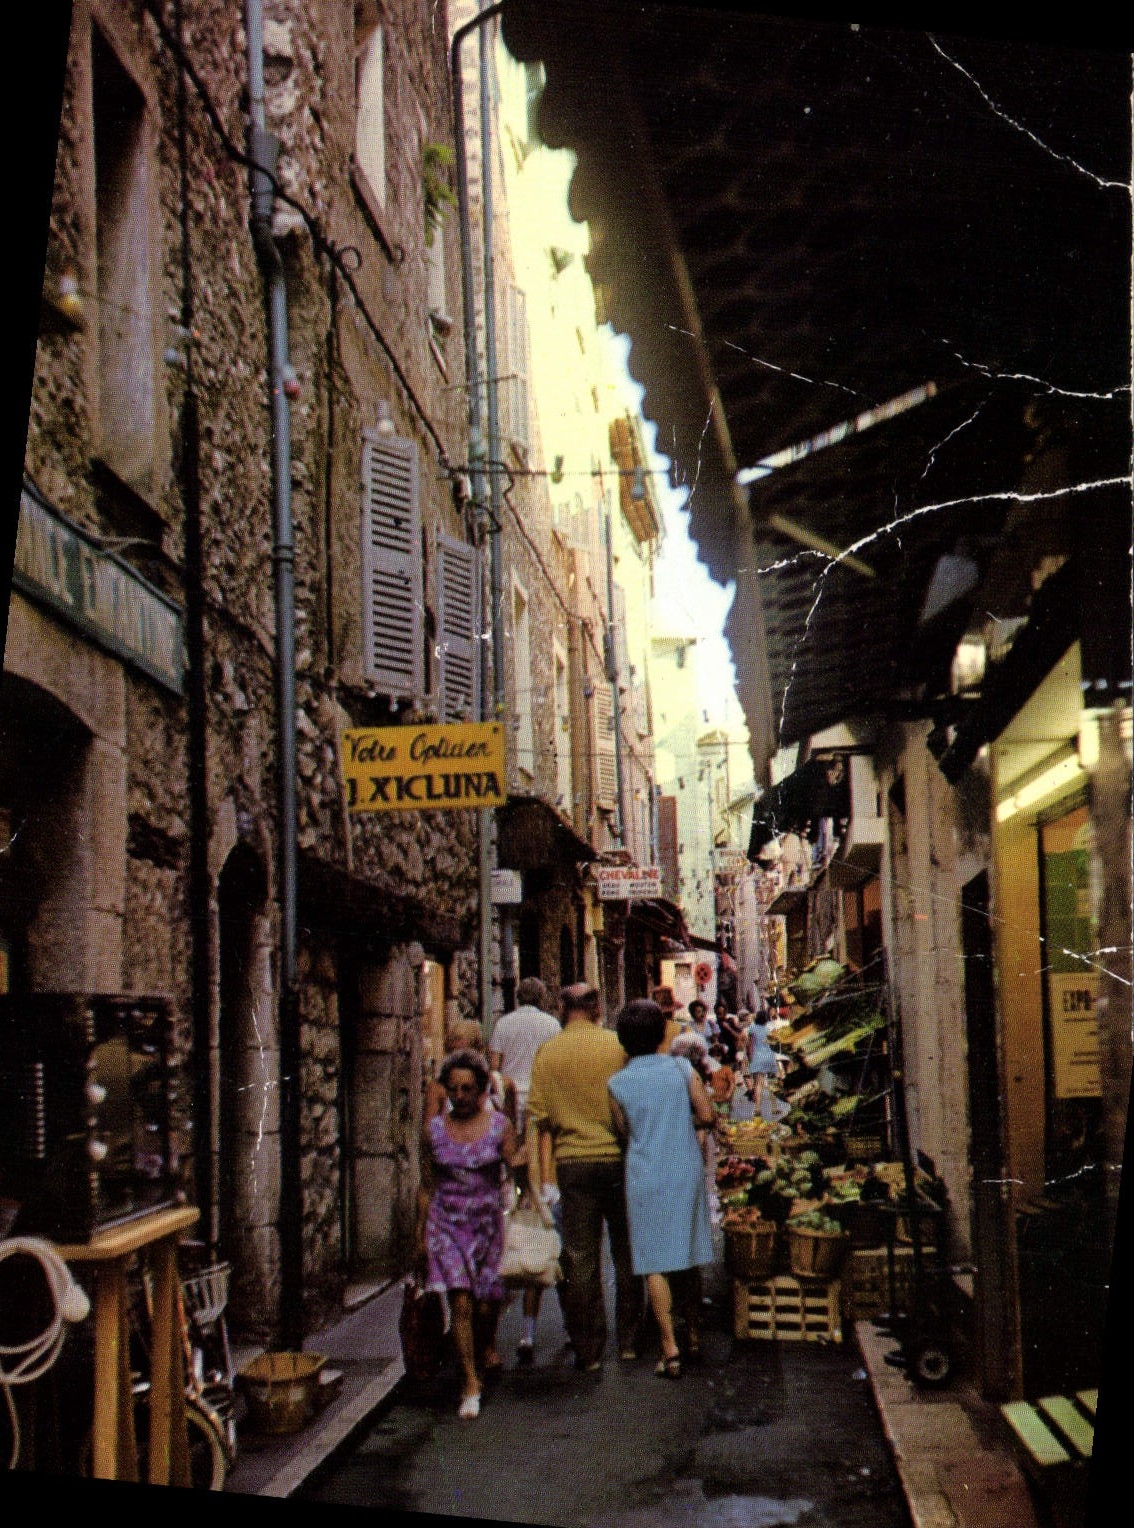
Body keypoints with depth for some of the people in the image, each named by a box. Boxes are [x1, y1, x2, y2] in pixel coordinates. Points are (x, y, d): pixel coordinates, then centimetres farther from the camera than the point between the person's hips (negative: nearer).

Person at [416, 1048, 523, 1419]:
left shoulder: (499, 1125, -1)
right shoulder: (434, 1130, 2)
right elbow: (427, 1186, 8)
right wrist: (420, 1235, 8)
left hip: (487, 1221, 0)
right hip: (446, 1224, 0)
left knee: (486, 1303, 6)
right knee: (460, 1302, -10)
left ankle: (487, 1347, 38)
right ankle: (471, 1383, -3)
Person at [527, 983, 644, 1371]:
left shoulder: (547, 1052, -1)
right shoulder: (618, 1045, -3)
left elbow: (540, 1118, -2)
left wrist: (546, 1179, 1)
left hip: (573, 1164, 0)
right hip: (619, 1158, 0)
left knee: (580, 1260, 5)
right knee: (626, 1253, 13)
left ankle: (588, 1350, 8)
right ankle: (628, 1341, 19)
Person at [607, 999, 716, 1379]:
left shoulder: (618, 1083, -6)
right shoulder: (681, 1068, -4)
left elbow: (624, 1133, 2)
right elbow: (707, 1116, -6)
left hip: (645, 1175, -2)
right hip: (686, 1170, 2)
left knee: (655, 1264, 2)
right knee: (689, 1257, 15)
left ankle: (670, 1352, -1)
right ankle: (693, 1336, 26)